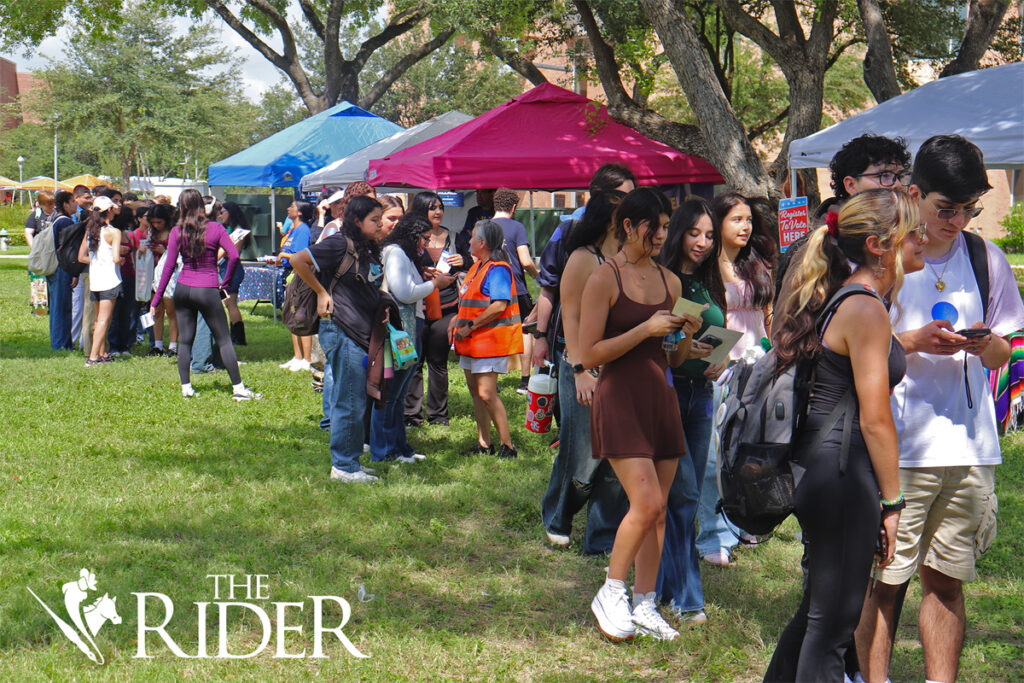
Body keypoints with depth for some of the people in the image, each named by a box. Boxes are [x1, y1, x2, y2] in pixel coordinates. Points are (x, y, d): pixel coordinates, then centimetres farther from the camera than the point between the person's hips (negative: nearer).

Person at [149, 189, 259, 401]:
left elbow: (169, 267, -2)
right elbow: (234, 256, -12)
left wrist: (156, 298, 2)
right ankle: (238, 388, 0)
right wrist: (225, 282, 2)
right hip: (208, 291, -2)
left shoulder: (177, 232, -1)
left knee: (185, 341, 10)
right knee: (224, 341, 3)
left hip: (183, 288, 2)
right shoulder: (215, 228, -2)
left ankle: (186, 387, 9)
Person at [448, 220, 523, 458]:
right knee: (475, 391, 11)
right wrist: (457, 320, 10)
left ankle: (507, 446, -9)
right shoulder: (477, 266, 16)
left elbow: (499, 305, -25)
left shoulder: (497, 269, -15)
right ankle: (483, 443, 19)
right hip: (472, 340, 10)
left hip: (491, 339, -10)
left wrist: (470, 327, -20)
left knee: (486, 393, -14)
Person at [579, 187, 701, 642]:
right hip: (621, 401, -6)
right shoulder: (604, 280, -6)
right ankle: (610, 594, 3)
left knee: (658, 511, 5)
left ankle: (644, 605, 14)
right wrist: (645, 330, -16)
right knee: (646, 503, -14)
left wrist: (686, 335, -2)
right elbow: (590, 355, -11)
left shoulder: (670, 282, 13)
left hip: (662, 400, 6)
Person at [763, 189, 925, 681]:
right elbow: (874, 419, -16)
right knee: (833, 621, -1)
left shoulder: (841, 298, 13)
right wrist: (892, 501, -10)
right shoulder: (866, 308, -16)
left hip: (818, 469, 10)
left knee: (819, 609, 20)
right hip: (844, 474, -10)